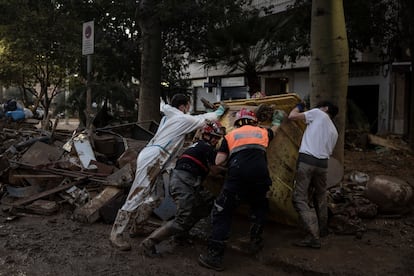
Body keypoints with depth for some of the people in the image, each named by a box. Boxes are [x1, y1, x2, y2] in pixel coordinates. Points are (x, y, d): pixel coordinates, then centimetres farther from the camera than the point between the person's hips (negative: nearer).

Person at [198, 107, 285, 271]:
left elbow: (218, 161, 13)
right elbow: (274, 130, 53)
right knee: (259, 207, 31)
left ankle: (214, 255, -1)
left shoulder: (230, 135, 23)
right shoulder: (262, 132, 28)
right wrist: (277, 120, 74)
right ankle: (255, 242, 33)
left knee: (222, 213, 5)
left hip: (237, 174, -2)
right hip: (260, 174, 2)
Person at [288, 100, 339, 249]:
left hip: (306, 160, -6)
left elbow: (292, 116, 5)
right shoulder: (334, 132, 25)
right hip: (322, 163, 7)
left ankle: (313, 237, -11)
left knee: (300, 198, -5)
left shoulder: (318, 113, 9)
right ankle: (322, 230, 39)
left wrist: (299, 107, 26)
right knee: (320, 197, 24)